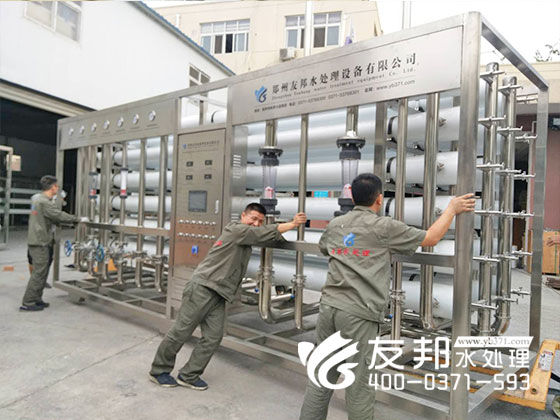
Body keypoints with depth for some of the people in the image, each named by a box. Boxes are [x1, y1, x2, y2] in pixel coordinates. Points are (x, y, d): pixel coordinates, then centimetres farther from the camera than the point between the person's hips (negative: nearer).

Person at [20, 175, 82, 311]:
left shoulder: (37, 198, 12)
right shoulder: (45, 203, -18)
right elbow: (60, 216, -20)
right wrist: (78, 219, -11)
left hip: (35, 241, 10)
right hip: (41, 243, -10)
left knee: (40, 272, 16)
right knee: (39, 273, -5)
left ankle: (36, 299, 23)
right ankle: (27, 303, 0)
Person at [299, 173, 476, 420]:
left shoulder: (334, 225, 12)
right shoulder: (384, 227, -3)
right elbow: (431, 238, 6)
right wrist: (452, 209, 19)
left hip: (329, 306, 6)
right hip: (358, 314, -5)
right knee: (359, 387, 7)